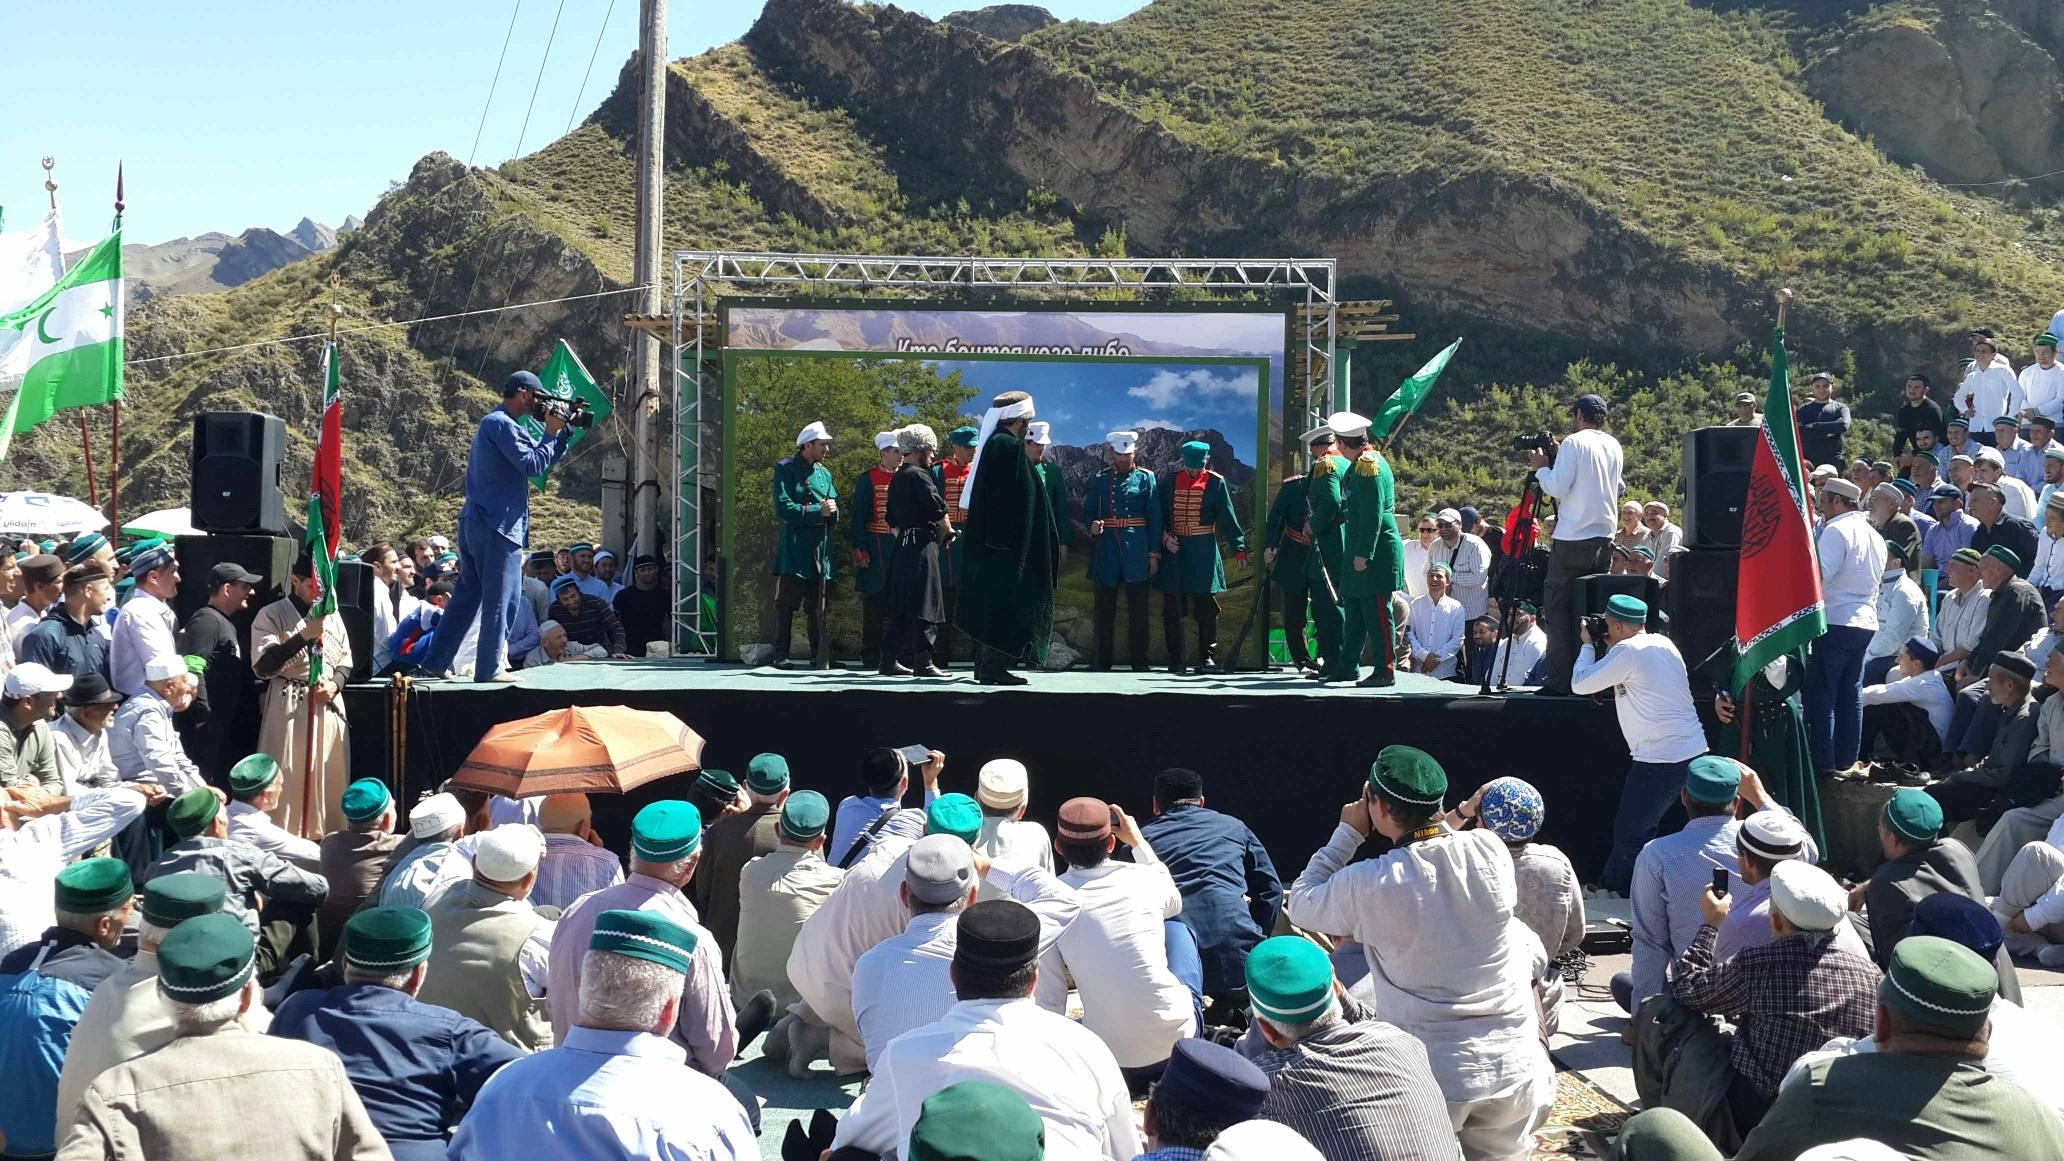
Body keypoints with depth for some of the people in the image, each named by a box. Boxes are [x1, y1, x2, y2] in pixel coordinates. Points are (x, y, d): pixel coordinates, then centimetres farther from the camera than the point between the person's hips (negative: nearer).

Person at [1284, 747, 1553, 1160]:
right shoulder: (1491, 849, -7)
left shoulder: (1368, 885, -15)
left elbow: (1300, 905, 5)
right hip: (1512, 1068, 3)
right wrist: (1437, 819, 12)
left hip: (1428, 1077, -3)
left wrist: (1347, 834, 8)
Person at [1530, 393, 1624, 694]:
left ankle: (1560, 680, -6)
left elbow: (1558, 488, -14)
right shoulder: (1614, 446, 12)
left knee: (1558, 609, -2)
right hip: (1604, 539, 7)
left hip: (1572, 541, -6)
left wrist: (1541, 467, 5)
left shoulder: (1573, 443, -7)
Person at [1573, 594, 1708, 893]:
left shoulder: (1628, 651, -13)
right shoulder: (1662, 643, 13)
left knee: (1630, 834, -1)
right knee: (1639, 828, 19)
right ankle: (1611, 886, 28)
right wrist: (1604, 647, 17)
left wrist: (1589, 645, 5)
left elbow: (1580, 685, -9)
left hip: (1661, 759, -10)